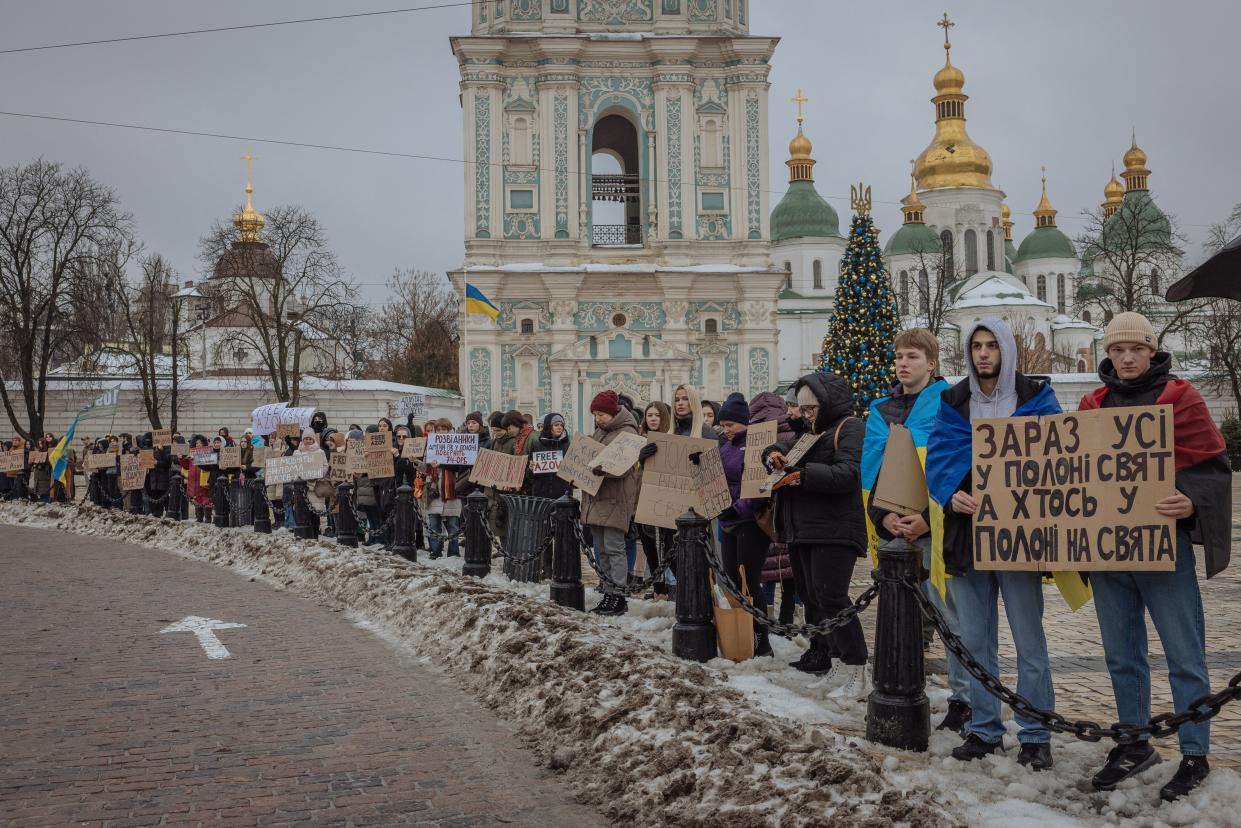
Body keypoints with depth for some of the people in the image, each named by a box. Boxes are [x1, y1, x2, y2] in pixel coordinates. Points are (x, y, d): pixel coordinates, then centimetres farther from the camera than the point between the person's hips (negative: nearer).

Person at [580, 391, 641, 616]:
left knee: (613, 547, -10)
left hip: (616, 498, -8)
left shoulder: (627, 432, -8)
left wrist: (603, 469, -32)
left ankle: (618, 596, -7)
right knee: (601, 549, 9)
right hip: (596, 496, 9)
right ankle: (608, 594, 15)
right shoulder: (600, 431, 19)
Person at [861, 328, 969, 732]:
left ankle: (962, 699, 8)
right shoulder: (881, 410, 14)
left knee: (951, 614, -1)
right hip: (892, 527, 6)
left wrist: (929, 518, -19)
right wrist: (883, 516, -5)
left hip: (936, 526, -5)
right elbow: (871, 469, 10)